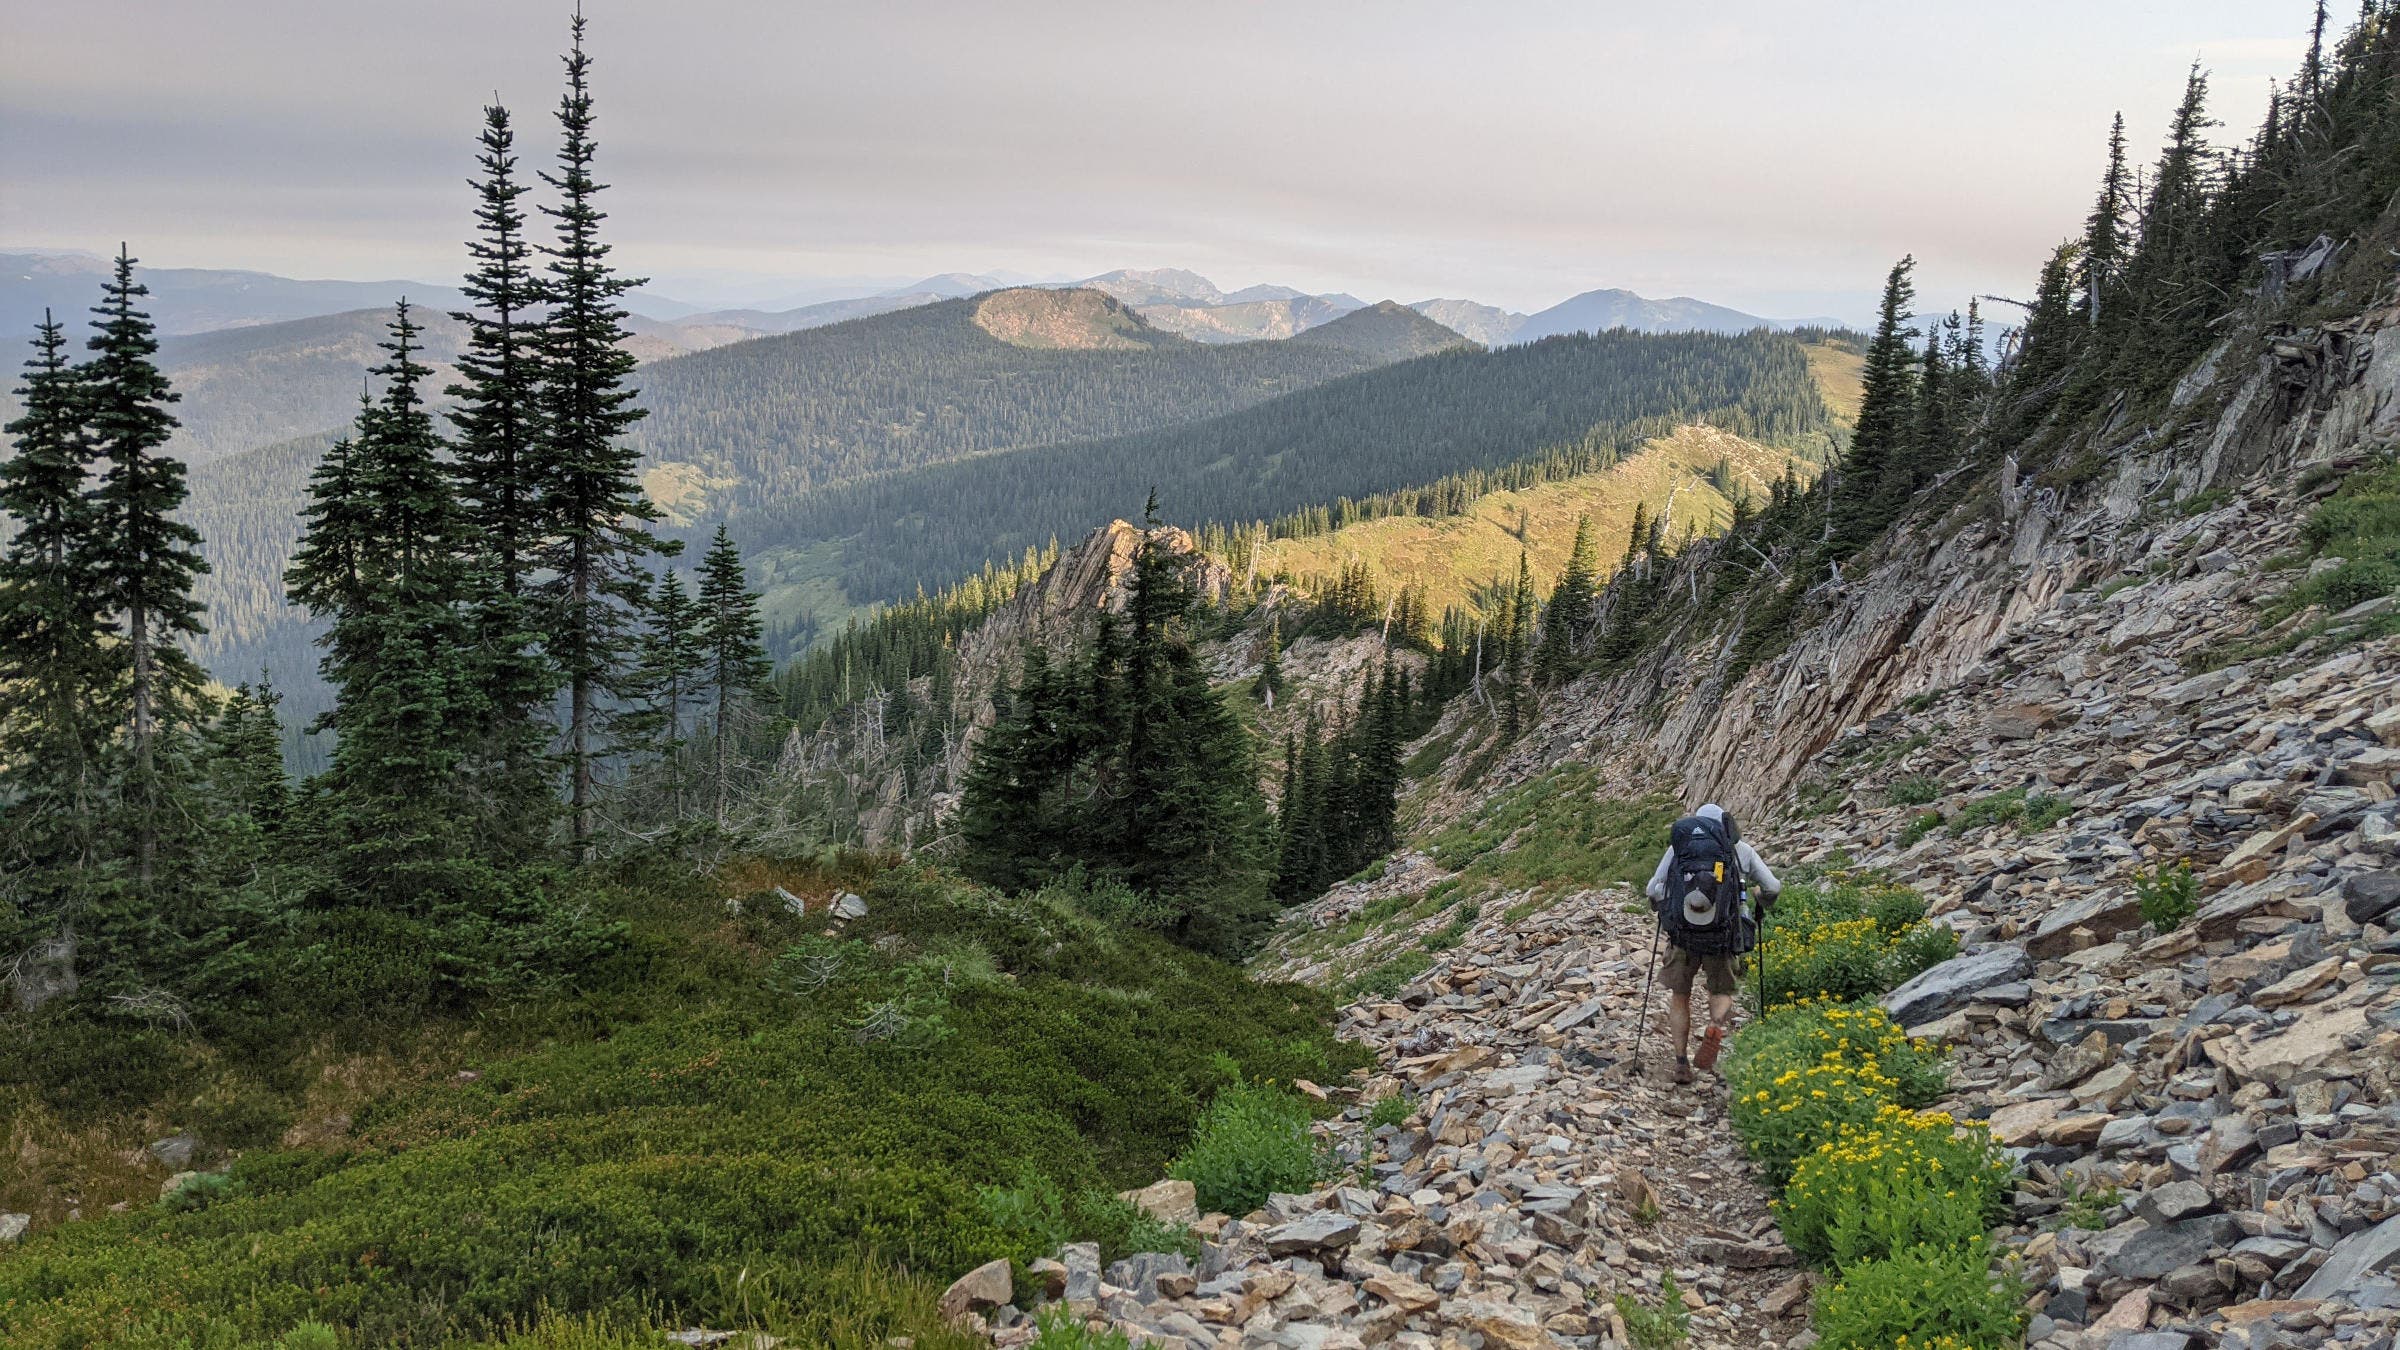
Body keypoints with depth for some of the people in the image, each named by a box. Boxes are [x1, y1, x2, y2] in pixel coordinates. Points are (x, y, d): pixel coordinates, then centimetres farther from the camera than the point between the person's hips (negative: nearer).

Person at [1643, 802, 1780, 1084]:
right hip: (1721, 934, 0)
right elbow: (1773, 888, 12)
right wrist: (1760, 905, 33)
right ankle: (1717, 1027, -13)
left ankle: (1681, 1062, 8)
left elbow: (1653, 891, 7)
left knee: (1679, 996, 17)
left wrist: (1662, 910, 29)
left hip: (1681, 932, 0)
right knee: (1722, 991, 19)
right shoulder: (1740, 849, 10)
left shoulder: (1678, 846, 10)